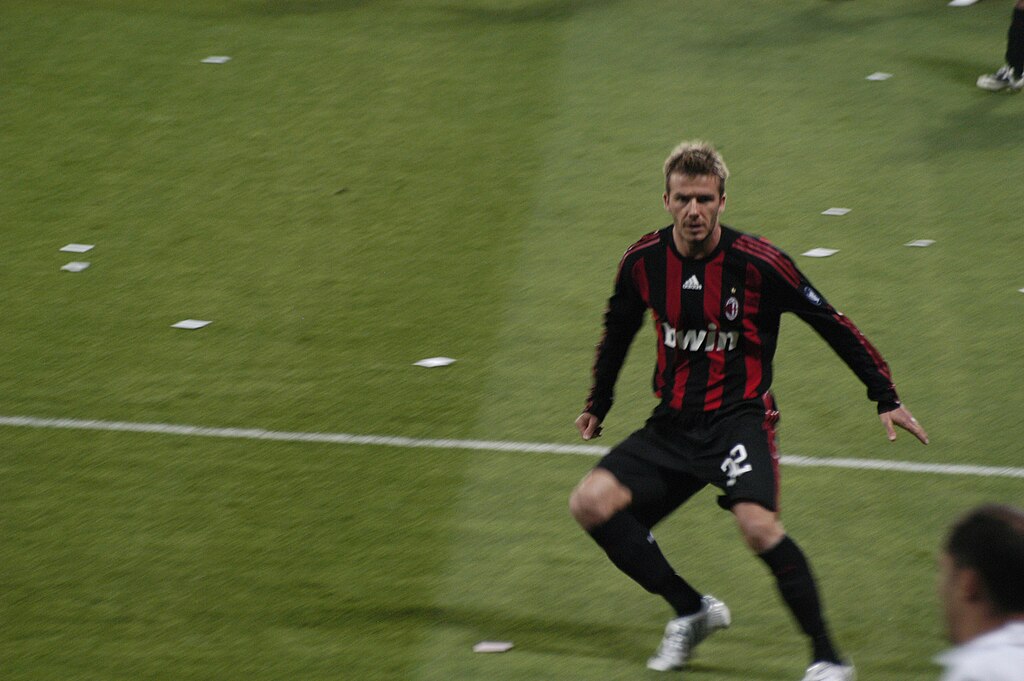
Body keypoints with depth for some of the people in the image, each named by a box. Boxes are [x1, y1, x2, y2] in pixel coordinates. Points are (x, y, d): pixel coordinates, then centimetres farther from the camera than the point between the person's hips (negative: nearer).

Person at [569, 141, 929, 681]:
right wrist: (598, 405, 31)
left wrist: (886, 398, -4)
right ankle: (691, 611, 3)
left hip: (739, 418, -5)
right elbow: (618, 330, 20)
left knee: (758, 524, -30)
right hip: (673, 423, 5)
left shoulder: (757, 263, -13)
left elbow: (831, 325, -4)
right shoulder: (643, 261, 0)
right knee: (591, 503, -13)